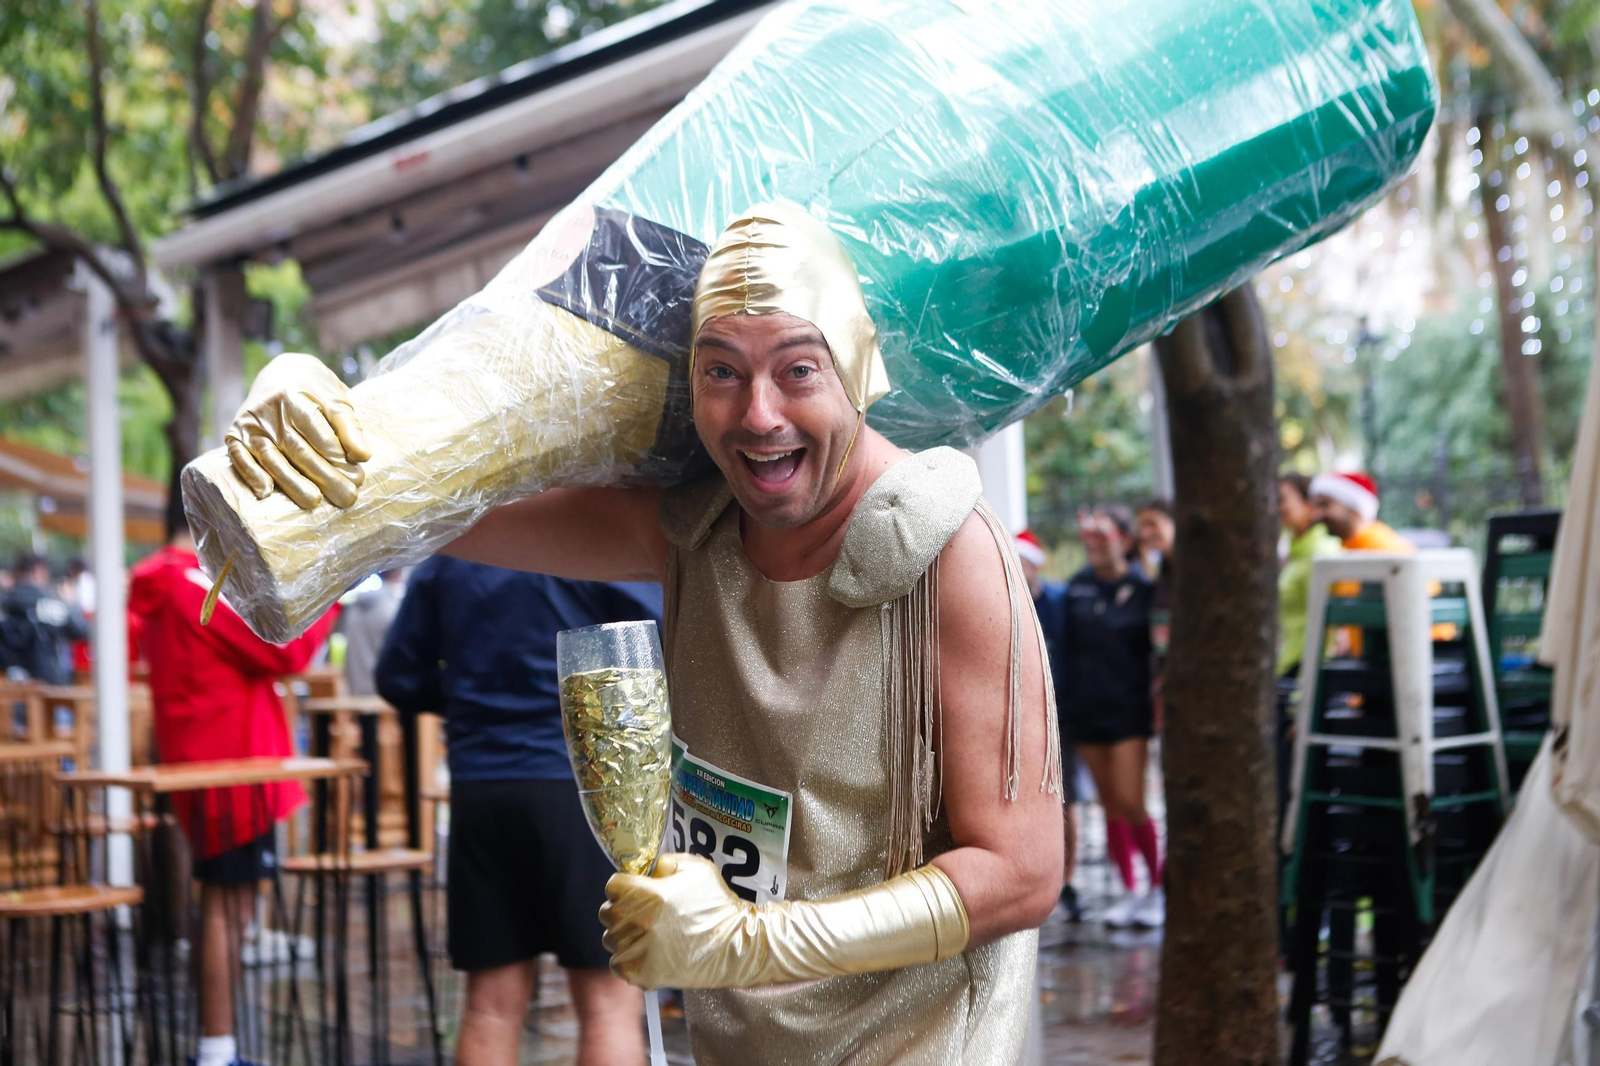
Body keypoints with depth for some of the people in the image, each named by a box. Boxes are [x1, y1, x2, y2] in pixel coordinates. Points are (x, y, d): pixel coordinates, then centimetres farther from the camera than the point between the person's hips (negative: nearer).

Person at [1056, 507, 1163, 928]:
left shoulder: (1143, 589, -4)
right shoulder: (1078, 587, 7)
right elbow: (1068, 647, 11)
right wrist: (1066, 704, 7)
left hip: (1129, 708, -4)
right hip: (1086, 709, 4)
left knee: (1129, 803, -10)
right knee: (1110, 804, 7)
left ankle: (1158, 887, 8)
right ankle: (1129, 892, 15)